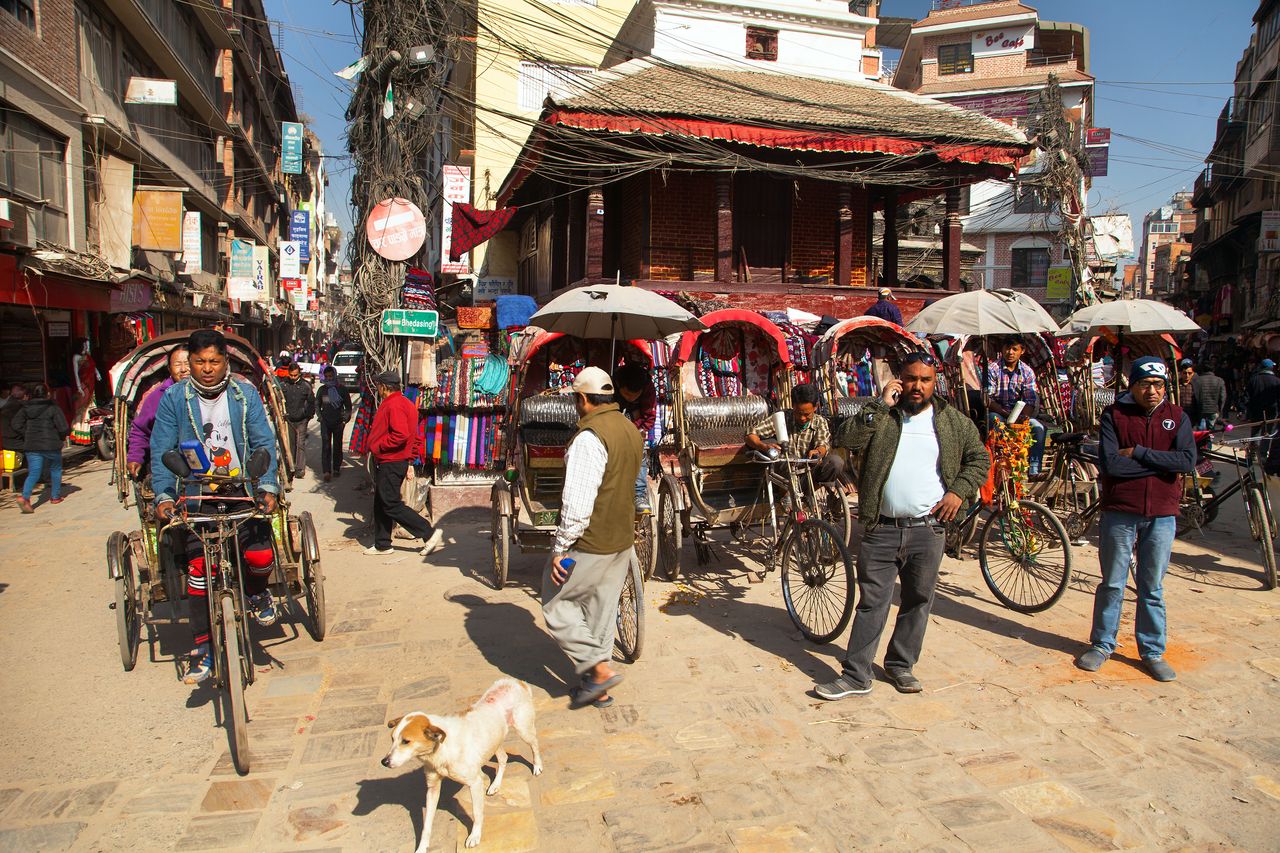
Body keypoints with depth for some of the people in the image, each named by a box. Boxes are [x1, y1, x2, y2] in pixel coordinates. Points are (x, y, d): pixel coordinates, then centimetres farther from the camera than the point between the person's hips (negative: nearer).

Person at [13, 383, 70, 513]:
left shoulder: (25, 408, 6)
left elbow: (16, 425, 1)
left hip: (31, 446, 3)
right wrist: (63, 437, 9)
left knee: (33, 473, 3)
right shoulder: (53, 408, -8)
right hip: (51, 445, -3)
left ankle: (25, 497, -19)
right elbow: (63, 427, -12)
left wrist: (26, 437, 12)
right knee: (55, 470, 17)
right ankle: (55, 496, 24)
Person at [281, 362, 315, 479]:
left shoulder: (305, 385, -1)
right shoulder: (283, 385, 1)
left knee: (301, 444, -6)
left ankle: (300, 469, -6)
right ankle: (291, 467, 19)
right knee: (290, 444, 9)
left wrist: (309, 416, 4)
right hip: (288, 420, 2)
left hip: (302, 420, -2)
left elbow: (312, 402, 8)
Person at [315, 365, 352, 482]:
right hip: (325, 422, 1)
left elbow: (348, 407, 6)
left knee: (337, 446, 7)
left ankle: (336, 468, 23)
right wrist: (320, 417, 6)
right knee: (326, 446, -8)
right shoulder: (322, 390, 5)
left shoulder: (342, 390, 0)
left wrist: (344, 420, -1)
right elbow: (317, 405, 18)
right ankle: (326, 471, -12)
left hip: (338, 422, 0)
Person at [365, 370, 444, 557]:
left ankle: (430, 534, -7)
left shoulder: (393, 404, -18)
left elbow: (401, 434, -31)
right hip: (387, 462, 11)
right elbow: (416, 437, 17)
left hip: (390, 464, -11)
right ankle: (382, 544, 25)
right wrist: (411, 460, 18)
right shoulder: (404, 403, 15)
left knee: (391, 505, -7)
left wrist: (379, 446, -19)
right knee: (381, 504, 16)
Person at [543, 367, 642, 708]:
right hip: (622, 540, 9)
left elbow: (577, 502, -24)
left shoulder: (589, 437, -21)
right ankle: (598, 687, 26)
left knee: (556, 604, 7)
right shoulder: (630, 429, 8)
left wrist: (560, 548, -17)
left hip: (590, 544, -9)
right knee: (601, 610, 16)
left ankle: (600, 669, 3)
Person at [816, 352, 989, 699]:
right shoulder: (880, 416, 3)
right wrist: (881, 405, -14)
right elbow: (847, 439, -12)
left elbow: (980, 458, 15)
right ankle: (856, 675, 8)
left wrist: (959, 491, 0)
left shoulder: (954, 421, 8)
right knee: (872, 602, 2)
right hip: (881, 529, -2)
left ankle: (901, 665, 30)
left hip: (928, 529, 2)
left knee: (918, 602, 12)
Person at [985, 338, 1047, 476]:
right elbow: (988, 399, -13)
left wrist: (1024, 416, -23)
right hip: (997, 413, -3)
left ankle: (1034, 469, -22)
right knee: (994, 419, -37)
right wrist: (1006, 413, -26)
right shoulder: (992, 369, -6)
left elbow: (1031, 400, -1)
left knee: (1038, 428, -23)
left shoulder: (1027, 372, 4)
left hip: (1019, 414, 3)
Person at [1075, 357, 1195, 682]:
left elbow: (1187, 461, -13)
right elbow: (1109, 462, -16)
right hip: (1119, 512, -1)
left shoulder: (1177, 417, 4)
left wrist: (1138, 453, -16)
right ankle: (1102, 644, 23)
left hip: (1161, 515, 2)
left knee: (1152, 588, 11)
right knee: (1112, 584, 9)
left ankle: (1152, 651, 23)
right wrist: (1162, 464, -13)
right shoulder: (1114, 414, -3)